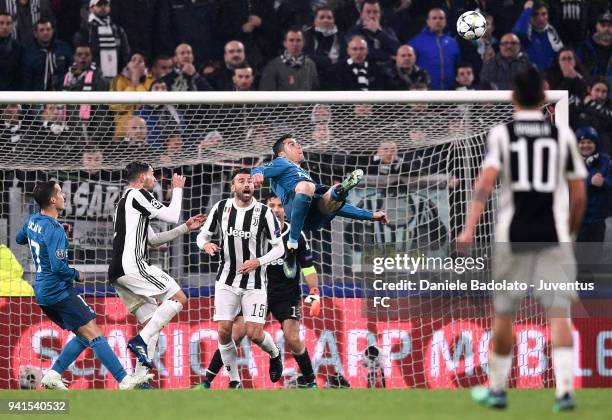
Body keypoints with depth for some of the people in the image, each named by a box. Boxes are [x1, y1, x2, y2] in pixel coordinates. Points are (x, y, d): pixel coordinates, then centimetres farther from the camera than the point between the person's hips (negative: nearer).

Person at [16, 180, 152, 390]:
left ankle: (53, 375, 8)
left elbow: (20, 239, 30)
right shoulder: (55, 230, -19)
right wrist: (77, 275, -6)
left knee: (83, 336, 14)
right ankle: (124, 380, -15)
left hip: (43, 292, 9)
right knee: (94, 334, -11)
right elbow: (58, 267, -25)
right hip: (59, 292, -9)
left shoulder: (32, 221, 8)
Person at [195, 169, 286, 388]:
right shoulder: (221, 208, -2)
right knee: (223, 331, -6)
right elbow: (202, 235, 8)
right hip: (227, 280, 2)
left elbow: (279, 248, -4)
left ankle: (275, 354, 26)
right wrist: (206, 244, -16)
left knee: (254, 333, -9)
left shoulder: (264, 212, -9)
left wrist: (258, 262, -21)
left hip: (255, 282, -2)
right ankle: (234, 381, 10)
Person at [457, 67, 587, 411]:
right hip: (553, 236, 0)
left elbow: (486, 180, -14)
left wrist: (470, 228, -20)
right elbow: (579, 195, 6)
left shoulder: (501, 134, 0)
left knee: (504, 314, 13)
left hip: (513, 237, 0)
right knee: (559, 312, -3)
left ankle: (497, 389, 24)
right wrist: (571, 231, 22)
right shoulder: (563, 135, 4)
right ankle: (565, 389, -17)